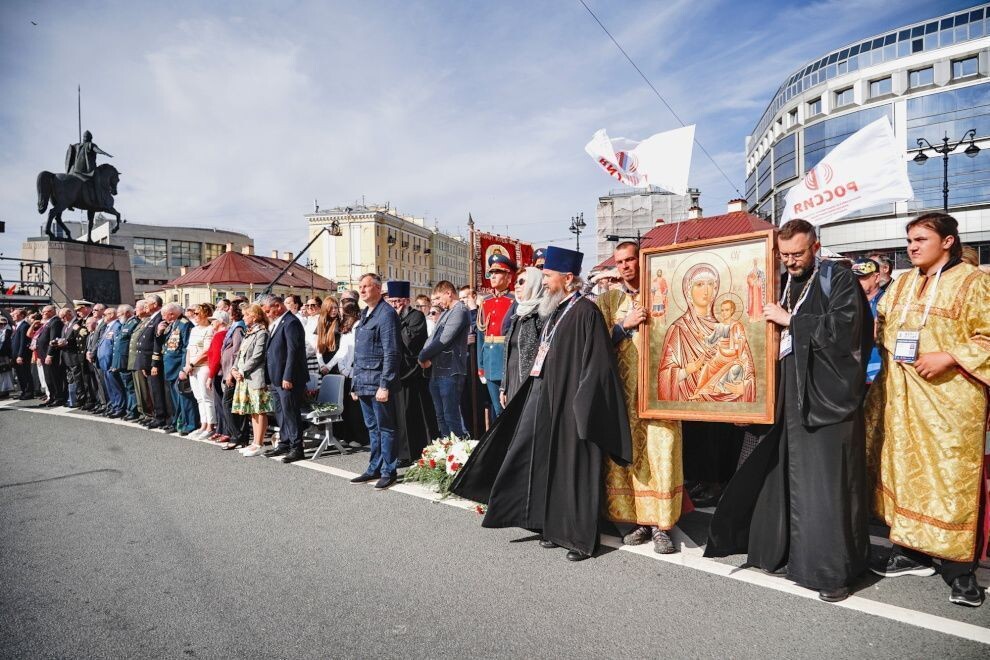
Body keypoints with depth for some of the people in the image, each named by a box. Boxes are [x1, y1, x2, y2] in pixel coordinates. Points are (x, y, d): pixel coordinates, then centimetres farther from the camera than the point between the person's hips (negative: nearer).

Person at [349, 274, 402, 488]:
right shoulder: (365, 314, 16)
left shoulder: (386, 314, -11)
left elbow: (392, 353, -18)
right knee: (372, 428, 16)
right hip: (364, 383, 9)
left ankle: (388, 471, 11)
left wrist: (384, 385, -21)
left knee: (385, 428, 1)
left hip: (378, 383, -9)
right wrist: (355, 382, 18)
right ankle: (374, 468, 26)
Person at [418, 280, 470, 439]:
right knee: (441, 416, 14)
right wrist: (425, 356, -3)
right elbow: (433, 337, 16)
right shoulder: (445, 313, 20)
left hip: (450, 372, -9)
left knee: (451, 416, -6)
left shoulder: (460, 311, -10)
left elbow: (443, 340, -16)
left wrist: (423, 356, -6)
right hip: (436, 371, 9)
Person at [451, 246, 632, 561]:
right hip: (544, 399, 9)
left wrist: (581, 405, -19)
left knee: (573, 469, 1)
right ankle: (557, 528, 27)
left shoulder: (585, 311, -13)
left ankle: (582, 537, 15)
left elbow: (596, 364, -17)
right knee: (550, 466, 14)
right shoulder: (555, 311, 13)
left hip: (569, 404, -9)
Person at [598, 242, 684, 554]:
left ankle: (661, 524, 5)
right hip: (622, 388, 1)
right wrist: (627, 324, -9)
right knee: (626, 453, 2)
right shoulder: (608, 299, 12)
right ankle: (638, 520, 13)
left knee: (662, 453, -5)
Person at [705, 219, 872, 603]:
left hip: (827, 395, -6)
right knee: (786, 477, 10)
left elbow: (844, 326, -18)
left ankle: (834, 570, 11)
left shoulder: (839, 280, -3)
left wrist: (790, 320, -16)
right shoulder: (784, 285, 15)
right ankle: (789, 552, 24)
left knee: (826, 483, -2)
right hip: (790, 394, 6)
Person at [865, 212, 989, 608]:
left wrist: (948, 357, -20)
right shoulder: (901, 284, 15)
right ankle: (911, 551, 20)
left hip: (949, 396, -6)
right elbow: (879, 328, 19)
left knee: (951, 476, -3)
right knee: (904, 469, 9)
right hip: (902, 396, 6)